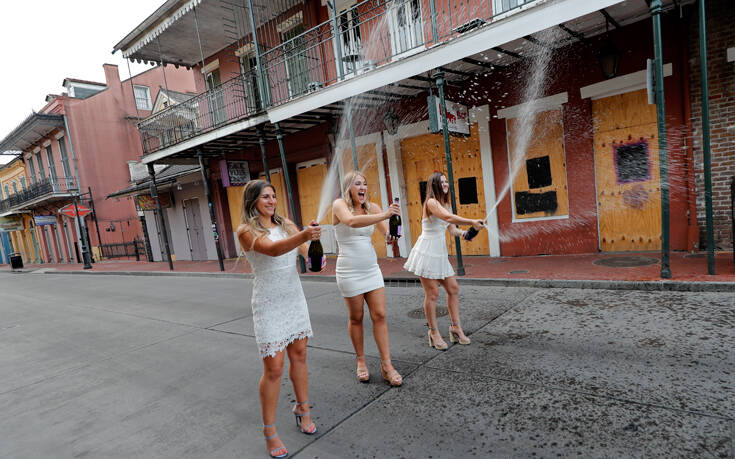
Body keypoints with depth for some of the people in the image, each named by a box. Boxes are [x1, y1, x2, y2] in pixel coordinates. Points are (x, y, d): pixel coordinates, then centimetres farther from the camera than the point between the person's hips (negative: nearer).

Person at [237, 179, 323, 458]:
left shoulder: (286, 224, 7)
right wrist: (303, 235, -46)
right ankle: (269, 432, 16)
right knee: (274, 368, -1)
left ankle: (302, 410, 34)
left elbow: (306, 250, -2)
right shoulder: (246, 231, -10)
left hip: (294, 298, 5)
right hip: (269, 304, -5)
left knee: (299, 355, 14)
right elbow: (272, 249, -29)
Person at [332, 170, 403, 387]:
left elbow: (387, 232, -5)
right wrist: (384, 215, -41)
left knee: (380, 316, 2)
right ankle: (361, 361, 26)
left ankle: (386, 365, 10)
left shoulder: (372, 207, 5)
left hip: (372, 269, 4)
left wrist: (391, 235, -30)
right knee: (356, 318, 8)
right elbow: (352, 221, -30)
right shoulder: (339, 204, -9)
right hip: (349, 271, -4)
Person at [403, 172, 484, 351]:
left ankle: (455, 327, 22)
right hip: (427, 252, -8)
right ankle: (434, 333, 10)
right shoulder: (431, 202, -11)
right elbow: (448, 217, -28)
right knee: (432, 293, -3)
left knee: (453, 289, 9)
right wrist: (472, 222, -30)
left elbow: (452, 229, 13)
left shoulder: (445, 204, 15)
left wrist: (462, 233, -8)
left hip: (441, 253, 8)